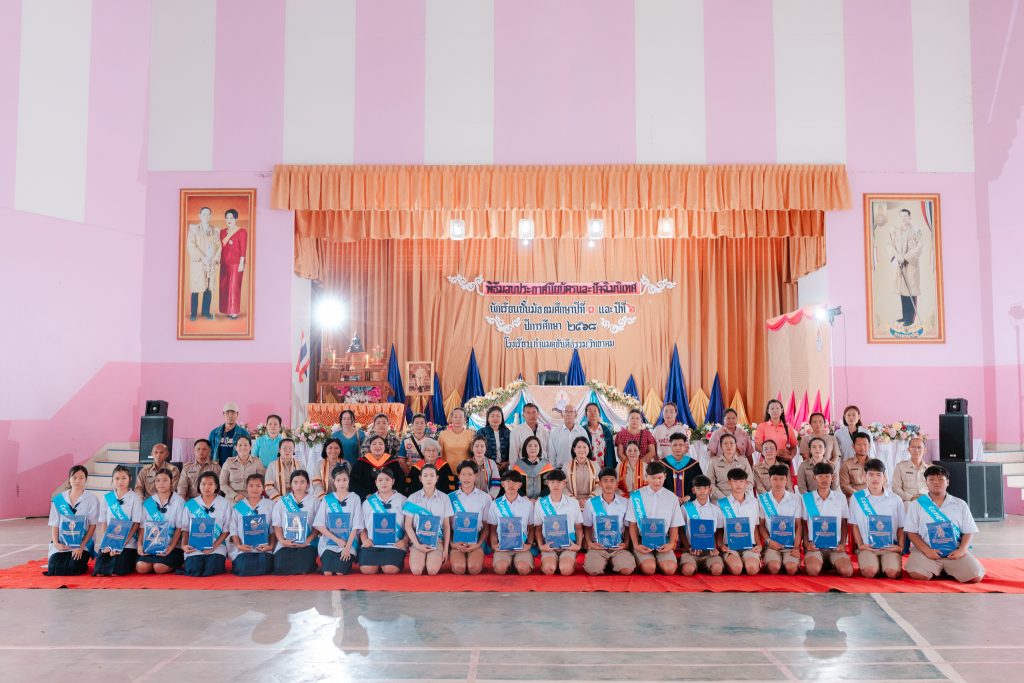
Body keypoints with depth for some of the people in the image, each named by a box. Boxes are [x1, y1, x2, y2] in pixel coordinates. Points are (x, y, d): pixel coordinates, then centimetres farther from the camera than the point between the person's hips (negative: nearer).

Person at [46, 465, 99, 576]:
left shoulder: (92, 499, -1)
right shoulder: (58, 499, 6)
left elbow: (92, 525, -3)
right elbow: (54, 524, 6)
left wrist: (81, 547, -12)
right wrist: (56, 543, -10)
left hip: (82, 544, -2)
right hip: (61, 544, 2)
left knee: (72, 570, -25)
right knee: (53, 570, -20)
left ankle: (81, 562, 10)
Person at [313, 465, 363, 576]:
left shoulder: (355, 499, 3)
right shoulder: (327, 499, 6)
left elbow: (356, 526, -1)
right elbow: (319, 524, -1)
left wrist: (347, 547, -12)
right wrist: (337, 540, -10)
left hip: (348, 543, -1)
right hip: (328, 543, 1)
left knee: (341, 573, -21)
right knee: (327, 573, -19)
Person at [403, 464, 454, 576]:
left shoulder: (444, 498, 4)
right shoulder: (413, 498, 3)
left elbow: (447, 526, 7)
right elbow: (408, 525, 2)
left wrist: (446, 549, 0)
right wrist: (417, 544, -10)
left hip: (437, 540, 0)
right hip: (418, 540, 0)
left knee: (432, 570, -25)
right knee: (416, 570, -24)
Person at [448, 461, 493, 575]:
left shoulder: (485, 498, 7)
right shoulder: (450, 497, 7)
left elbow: (486, 526, 9)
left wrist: (478, 544, -6)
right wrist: (452, 543, -6)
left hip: (475, 541, 0)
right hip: (456, 541, 0)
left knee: (475, 568, -27)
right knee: (458, 568, -27)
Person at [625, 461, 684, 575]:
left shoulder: (672, 498, 7)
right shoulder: (636, 496, 2)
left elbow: (674, 526, 9)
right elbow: (632, 524, 3)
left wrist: (671, 544, -8)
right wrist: (636, 545, -9)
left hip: (663, 541, 2)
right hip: (642, 540, -1)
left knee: (670, 568, -24)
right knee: (649, 568, -27)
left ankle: (658, 561, 7)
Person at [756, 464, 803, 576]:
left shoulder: (795, 499, 6)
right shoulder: (762, 499, 3)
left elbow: (799, 525, 7)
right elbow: (761, 525, 6)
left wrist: (796, 547, -5)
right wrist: (769, 541, -10)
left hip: (791, 544, 1)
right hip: (771, 544, -1)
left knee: (792, 568, -26)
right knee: (774, 567, -29)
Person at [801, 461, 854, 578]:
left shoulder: (840, 498, 10)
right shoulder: (806, 498, 5)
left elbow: (844, 524, 13)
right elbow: (804, 524, 8)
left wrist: (843, 543, -2)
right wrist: (806, 543, -8)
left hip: (835, 546, 1)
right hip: (814, 545, -1)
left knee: (847, 571, -26)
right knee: (813, 570, -30)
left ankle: (831, 564, 8)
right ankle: (822, 563, 5)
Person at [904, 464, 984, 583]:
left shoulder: (960, 504, 11)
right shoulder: (918, 504, 6)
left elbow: (968, 532, 8)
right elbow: (912, 532, 2)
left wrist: (962, 550, -11)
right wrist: (927, 550, -14)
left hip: (955, 551, 2)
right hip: (926, 551, -2)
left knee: (975, 577, -22)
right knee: (917, 574, -30)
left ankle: (947, 569, 9)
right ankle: (936, 570, 5)